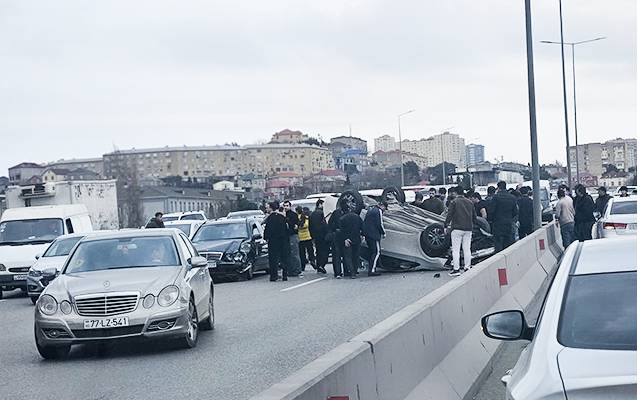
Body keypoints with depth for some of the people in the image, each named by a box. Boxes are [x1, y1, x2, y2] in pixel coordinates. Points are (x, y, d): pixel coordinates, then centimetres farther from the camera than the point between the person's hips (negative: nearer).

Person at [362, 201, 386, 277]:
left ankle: (370, 269, 15)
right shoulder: (379, 211, -8)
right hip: (374, 235, -9)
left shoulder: (370, 209, 20)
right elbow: (380, 224, -14)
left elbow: (365, 222, 24)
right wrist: (384, 233, 1)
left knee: (372, 252, 15)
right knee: (377, 252, -8)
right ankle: (372, 271, -15)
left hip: (367, 234, 9)